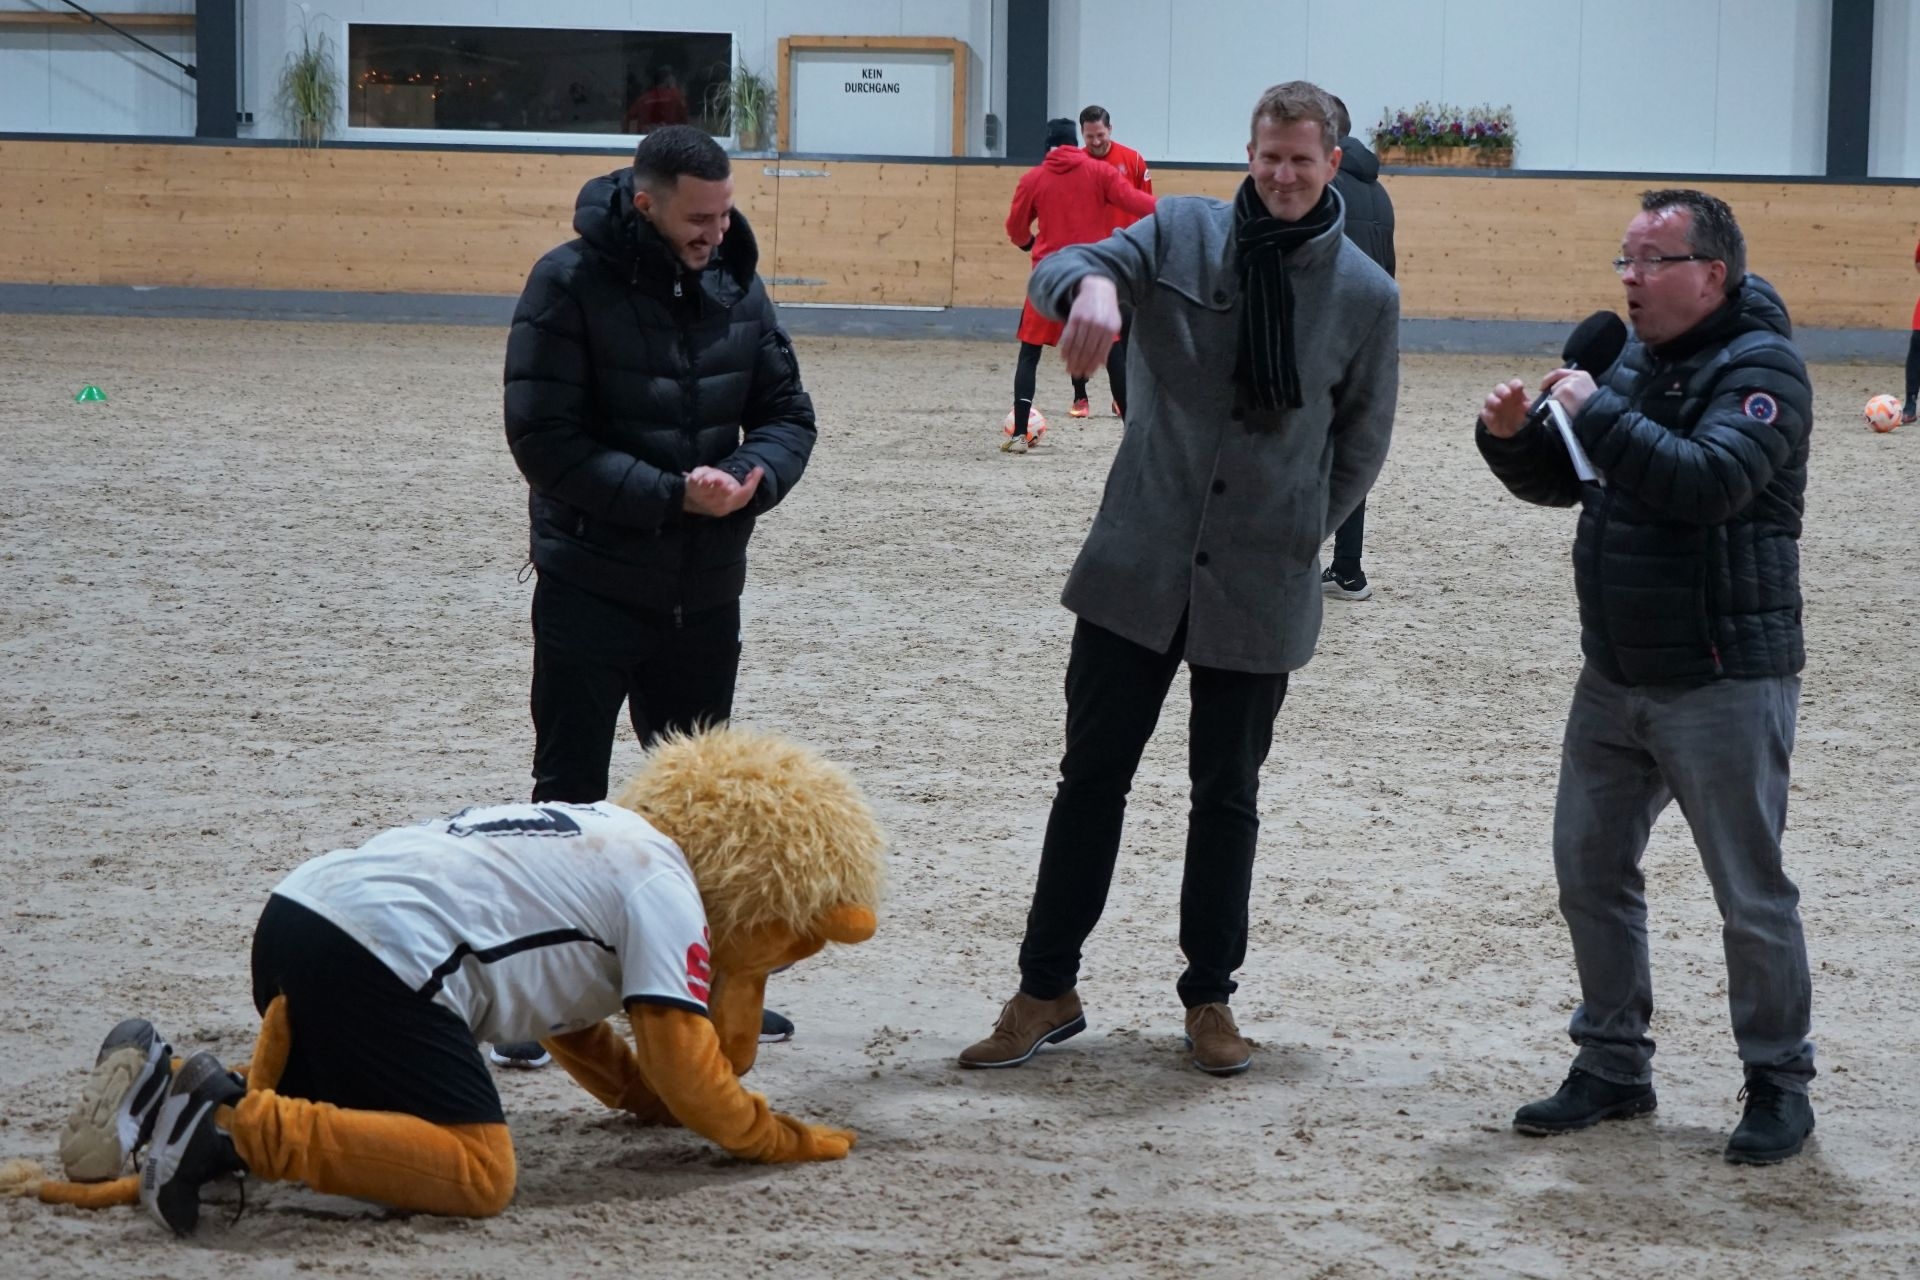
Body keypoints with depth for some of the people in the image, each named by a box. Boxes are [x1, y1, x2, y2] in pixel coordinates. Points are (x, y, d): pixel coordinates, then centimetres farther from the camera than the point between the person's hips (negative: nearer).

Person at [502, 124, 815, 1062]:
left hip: (705, 594, 5)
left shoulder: (734, 287, 3)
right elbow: (544, 439, -17)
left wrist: (753, 477, -14)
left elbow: (787, 413, 8)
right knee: (570, 799, -1)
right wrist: (671, 494, -22)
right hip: (591, 588, -5)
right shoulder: (571, 284, -14)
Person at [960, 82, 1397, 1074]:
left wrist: (1292, 537, 5)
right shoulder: (1183, 234, -3)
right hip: (1138, 563, 0)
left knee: (1227, 795, 11)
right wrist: (1090, 283, -40)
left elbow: (1361, 447, 8)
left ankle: (1210, 997, 25)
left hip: (1260, 583, 0)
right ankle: (1046, 991, 15)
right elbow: (1057, 268, -17)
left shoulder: (1367, 296, -2)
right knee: (1091, 776, 5)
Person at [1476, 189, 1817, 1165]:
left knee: (1751, 892, 0)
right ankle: (1613, 1065, 23)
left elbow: (1710, 479, -30)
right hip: (1615, 674, 8)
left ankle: (1779, 1085, 13)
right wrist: (1513, 436, -3)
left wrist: (1597, 413, -25)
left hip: (1723, 681, -8)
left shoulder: (1760, 368, -13)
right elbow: (1563, 481, 17)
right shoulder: (1636, 361, 12)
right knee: (1590, 869, 11)